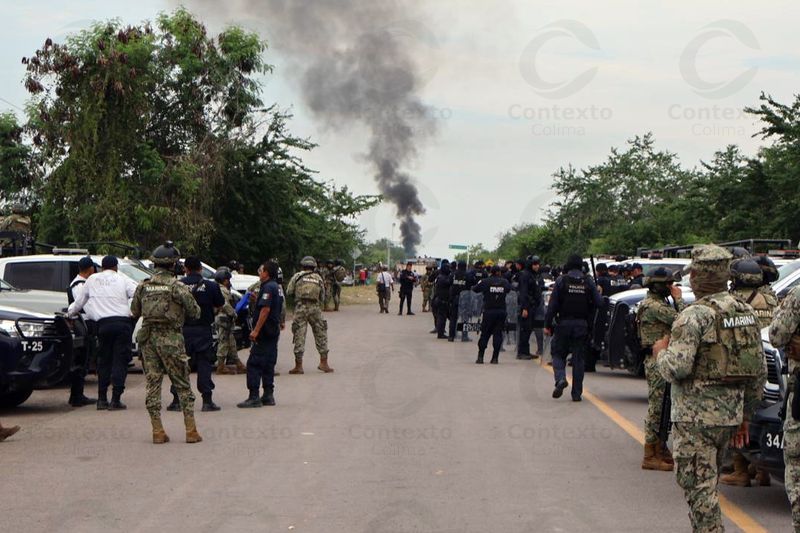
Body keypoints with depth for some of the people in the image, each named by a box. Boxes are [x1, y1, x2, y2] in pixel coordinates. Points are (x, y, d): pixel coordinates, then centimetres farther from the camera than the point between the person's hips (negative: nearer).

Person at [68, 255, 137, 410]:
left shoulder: (92, 280, 13)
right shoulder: (122, 279, 6)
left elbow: (79, 301, 24)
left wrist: (70, 312, 42)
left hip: (103, 323, 2)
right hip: (122, 322, -2)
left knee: (103, 361, 14)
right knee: (120, 361, 0)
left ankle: (102, 398, 11)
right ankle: (115, 400, -4)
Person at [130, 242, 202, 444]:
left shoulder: (143, 286, 3)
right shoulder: (177, 287, -10)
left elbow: (134, 311, 13)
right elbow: (195, 313, -5)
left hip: (148, 338, 4)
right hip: (171, 339, -3)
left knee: (152, 384, 7)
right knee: (182, 385, 5)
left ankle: (157, 431, 5)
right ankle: (191, 431, 4)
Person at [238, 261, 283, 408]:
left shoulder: (268, 287, -15)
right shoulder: (276, 287, 16)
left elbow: (266, 309, -24)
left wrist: (256, 330, -24)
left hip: (265, 331, -10)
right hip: (274, 330, 10)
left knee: (254, 363, -9)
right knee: (268, 364, 13)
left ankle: (254, 397, -12)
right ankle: (268, 395, 15)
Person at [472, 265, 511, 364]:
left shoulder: (485, 281, -4)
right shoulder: (505, 282, 2)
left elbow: (475, 289, 5)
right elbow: (509, 288, 20)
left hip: (489, 311, -1)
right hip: (501, 311, 1)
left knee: (485, 333, 6)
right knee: (498, 334, 4)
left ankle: (480, 357, 1)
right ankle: (495, 358, 0)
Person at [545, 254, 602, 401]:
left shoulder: (561, 280, -4)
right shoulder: (588, 282, 2)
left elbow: (552, 305, -6)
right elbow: (598, 303, -1)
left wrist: (547, 325, -1)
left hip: (564, 323, -2)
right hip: (582, 325, 2)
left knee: (558, 353, 10)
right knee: (578, 358, 7)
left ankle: (560, 379, -16)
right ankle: (576, 393, 6)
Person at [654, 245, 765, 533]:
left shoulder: (694, 315, -16)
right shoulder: (746, 312, 8)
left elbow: (677, 368, -24)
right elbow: (760, 372, 12)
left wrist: (661, 352, -2)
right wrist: (745, 416, 20)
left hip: (695, 418, -8)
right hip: (730, 414, 8)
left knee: (698, 487, -2)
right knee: (708, 482, 20)